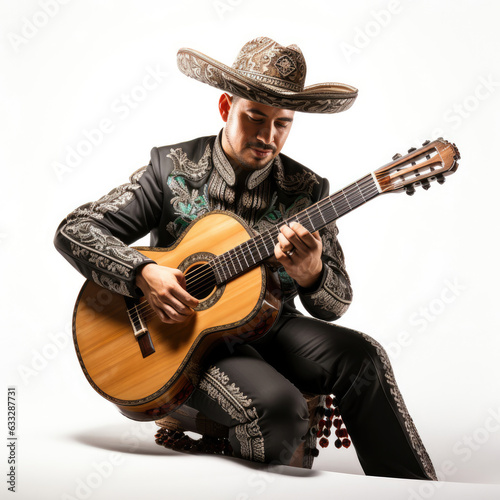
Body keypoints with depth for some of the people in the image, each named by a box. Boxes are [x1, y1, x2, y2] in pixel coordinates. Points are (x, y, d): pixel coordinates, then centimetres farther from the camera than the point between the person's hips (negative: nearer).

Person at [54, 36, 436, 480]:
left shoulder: (306, 190, 2)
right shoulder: (172, 168, -3)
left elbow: (336, 304, 2)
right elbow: (73, 230, -4)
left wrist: (310, 273, -23)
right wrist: (144, 274, -21)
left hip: (269, 329, 3)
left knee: (360, 356, -25)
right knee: (279, 408, -30)